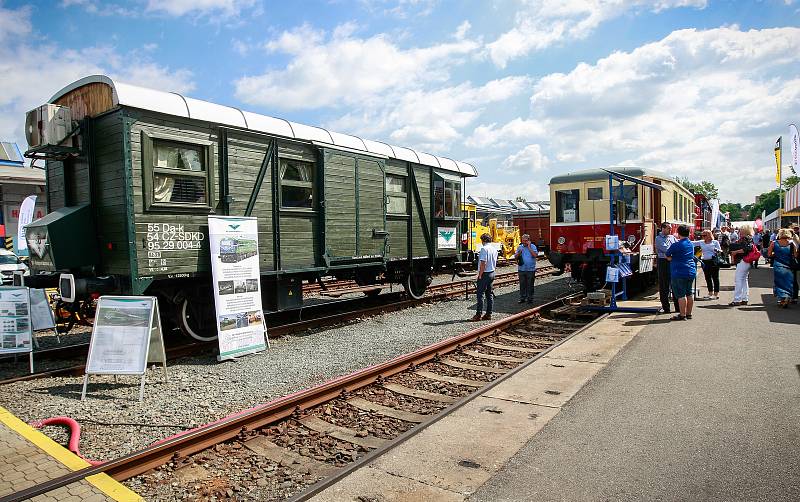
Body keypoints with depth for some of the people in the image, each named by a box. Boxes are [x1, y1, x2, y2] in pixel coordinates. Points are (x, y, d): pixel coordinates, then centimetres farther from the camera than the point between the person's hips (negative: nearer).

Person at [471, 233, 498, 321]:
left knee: (480, 294, -4)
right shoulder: (494, 249, 10)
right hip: (492, 273, 8)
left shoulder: (484, 249, -16)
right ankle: (488, 314, 15)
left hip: (484, 274, -8)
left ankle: (478, 315, -3)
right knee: (489, 294, 12)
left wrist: (480, 275, -15)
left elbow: (483, 263, -21)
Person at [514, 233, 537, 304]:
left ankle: (530, 298, 12)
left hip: (531, 270, -3)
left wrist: (529, 247, -14)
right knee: (522, 285, 7)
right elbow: (515, 257, 7)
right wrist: (519, 252, -12)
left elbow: (535, 255, -17)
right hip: (521, 269, 3)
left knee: (530, 285, 3)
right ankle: (522, 298, 15)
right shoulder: (519, 247, 8)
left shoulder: (533, 246, 0)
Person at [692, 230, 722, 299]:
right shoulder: (701, 242, 10)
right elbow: (692, 243, 4)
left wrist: (717, 250, -21)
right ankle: (710, 293, 19)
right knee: (708, 278, 9)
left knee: (715, 278, -1)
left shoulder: (715, 242, 2)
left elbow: (720, 251, 3)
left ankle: (716, 294, 4)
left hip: (714, 261, -4)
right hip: (705, 262, 4)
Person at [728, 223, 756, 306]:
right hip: (746, 262, 10)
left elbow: (747, 249, -24)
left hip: (743, 261, -10)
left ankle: (737, 300, -8)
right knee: (744, 280, 13)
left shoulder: (747, 239, -11)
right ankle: (745, 299, 19)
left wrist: (736, 251, -17)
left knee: (739, 280, -9)